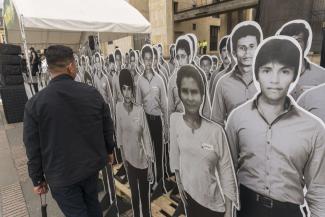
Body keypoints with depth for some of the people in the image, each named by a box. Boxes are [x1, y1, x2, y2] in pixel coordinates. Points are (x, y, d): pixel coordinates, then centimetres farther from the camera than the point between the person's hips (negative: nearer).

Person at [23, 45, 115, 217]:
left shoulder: (34, 103, -14)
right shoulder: (92, 93, -9)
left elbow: (33, 148, -9)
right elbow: (107, 127, -1)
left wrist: (37, 179, 4)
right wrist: (109, 150, 15)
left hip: (61, 174, -3)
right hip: (91, 165, 3)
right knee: (92, 203, 26)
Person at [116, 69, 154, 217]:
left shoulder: (140, 110, -19)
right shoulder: (118, 107, -12)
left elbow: (146, 137, -12)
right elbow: (119, 133, -1)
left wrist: (150, 165, -8)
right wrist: (123, 156, 6)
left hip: (142, 159, -2)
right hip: (128, 157, 2)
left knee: (144, 193, 16)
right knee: (134, 192, 21)